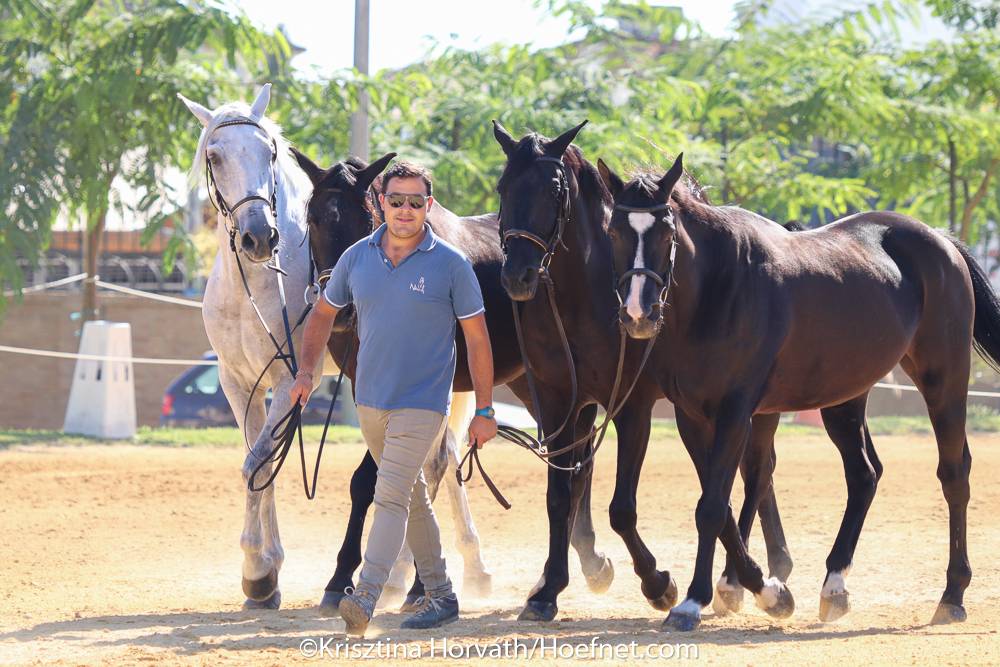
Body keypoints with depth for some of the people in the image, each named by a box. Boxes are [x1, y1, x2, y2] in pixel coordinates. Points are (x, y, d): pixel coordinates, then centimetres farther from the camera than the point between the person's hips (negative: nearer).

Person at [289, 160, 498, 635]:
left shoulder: (451, 265, -8)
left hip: (422, 404, -5)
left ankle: (365, 599, -29)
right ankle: (440, 596, 27)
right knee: (413, 499, 16)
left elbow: (477, 338, -4)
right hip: (371, 401, 5)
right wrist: (306, 370, 3)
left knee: (391, 497, -18)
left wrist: (484, 411, -6)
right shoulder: (357, 258, 2)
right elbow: (323, 313, 16)